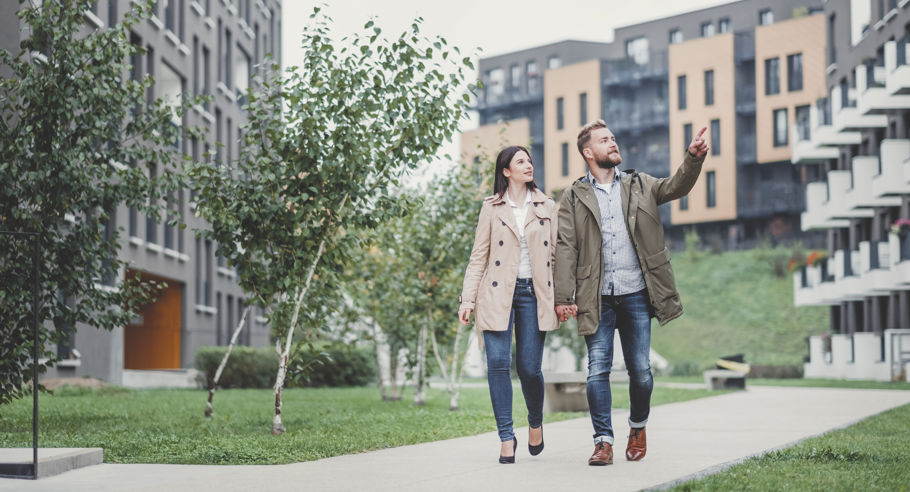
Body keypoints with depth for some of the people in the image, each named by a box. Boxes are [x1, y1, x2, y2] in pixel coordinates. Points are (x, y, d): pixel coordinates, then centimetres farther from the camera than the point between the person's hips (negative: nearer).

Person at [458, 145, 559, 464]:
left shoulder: (546, 207, 12)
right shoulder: (491, 208, 7)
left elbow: (557, 255, 12)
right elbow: (479, 256, 6)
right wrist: (468, 298, -1)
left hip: (534, 294, 1)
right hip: (498, 294, -1)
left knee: (529, 367, -3)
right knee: (498, 363, -10)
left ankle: (535, 423, 24)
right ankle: (506, 437, -3)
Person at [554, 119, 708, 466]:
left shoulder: (639, 186, 13)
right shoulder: (573, 198, 6)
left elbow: (677, 186, -1)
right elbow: (565, 248, 0)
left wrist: (694, 157, -21)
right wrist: (563, 297, -9)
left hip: (636, 294, 1)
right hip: (598, 298, -1)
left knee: (640, 370, 4)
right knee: (598, 369, -5)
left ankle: (638, 427, 27)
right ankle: (603, 441, 2)